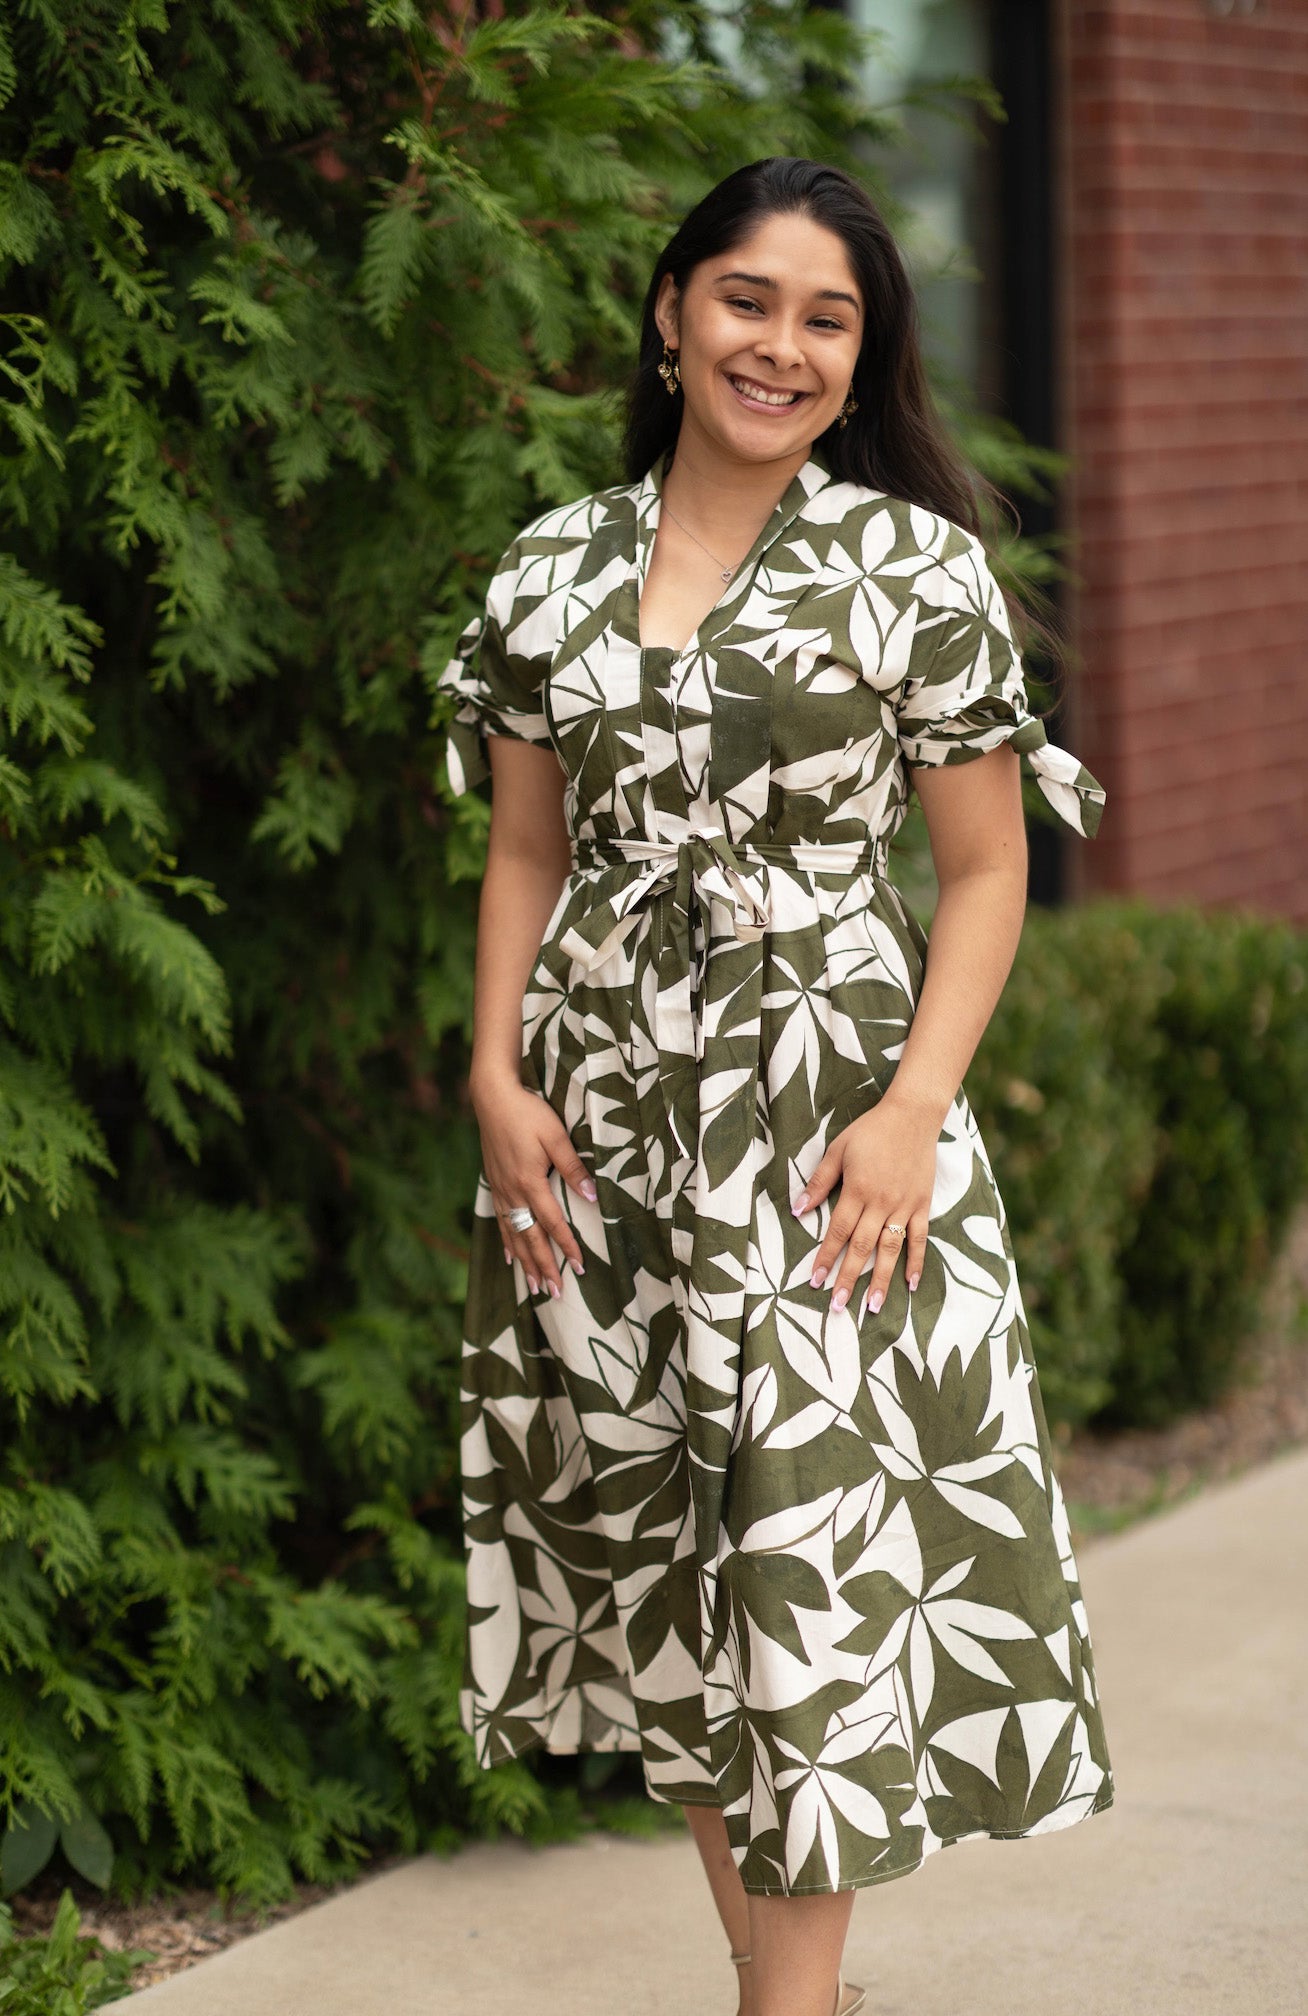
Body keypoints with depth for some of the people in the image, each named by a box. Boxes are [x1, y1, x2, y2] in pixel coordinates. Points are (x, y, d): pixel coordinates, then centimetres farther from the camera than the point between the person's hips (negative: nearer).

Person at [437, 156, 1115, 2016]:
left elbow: (984, 872, -1)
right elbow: (526, 851, 13)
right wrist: (498, 1074, 0)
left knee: (812, 1543, -6)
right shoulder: (555, 568, 8)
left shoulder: (914, 567, -1)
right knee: (646, 1532, 8)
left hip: (821, 1111, -4)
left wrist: (913, 1110, -13)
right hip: (596, 1117, 4)